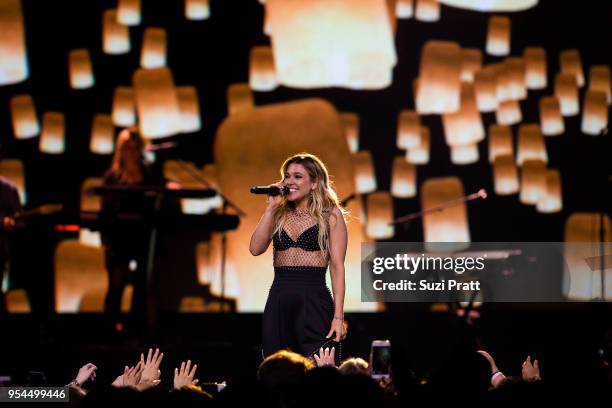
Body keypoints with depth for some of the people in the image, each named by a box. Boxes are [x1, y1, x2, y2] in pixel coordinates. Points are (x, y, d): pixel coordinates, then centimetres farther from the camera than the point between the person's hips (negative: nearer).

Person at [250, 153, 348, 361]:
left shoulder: (330, 215, 2)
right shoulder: (279, 214, 14)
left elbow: (337, 267, -3)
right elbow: (256, 248, 0)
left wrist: (338, 316, -10)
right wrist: (271, 207, 0)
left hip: (314, 302, -4)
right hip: (278, 301, 4)